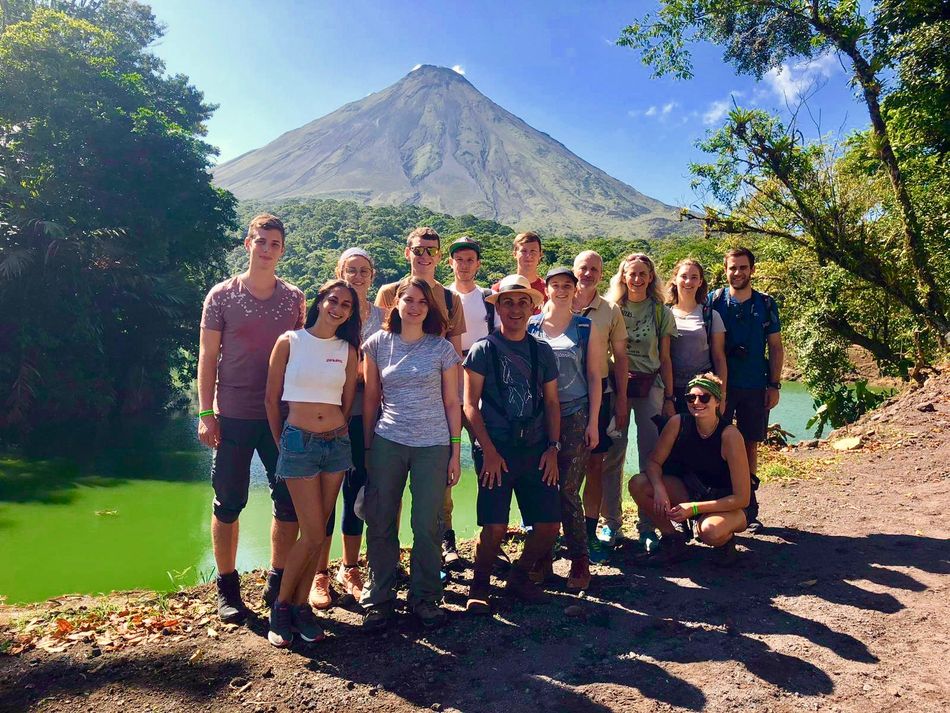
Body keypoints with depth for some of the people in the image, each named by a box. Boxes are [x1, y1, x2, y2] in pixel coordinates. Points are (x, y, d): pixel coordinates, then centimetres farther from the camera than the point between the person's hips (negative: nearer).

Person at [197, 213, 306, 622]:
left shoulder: (294, 298, 5)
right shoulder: (222, 296, -1)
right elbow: (208, 356, -1)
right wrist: (206, 413, -6)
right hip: (233, 416, -2)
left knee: (289, 501, 7)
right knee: (228, 503, 6)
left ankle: (278, 583, 24)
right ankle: (227, 589, 23)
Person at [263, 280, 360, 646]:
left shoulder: (348, 350, 6)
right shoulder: (289, 342, -3)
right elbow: (272, 399, 2)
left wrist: (338, 434, 11)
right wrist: (281, 443, 6)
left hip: (337, 443, 4)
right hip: (299, 441, -4)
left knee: (318, 532, 8)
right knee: (314, 534, -4)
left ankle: (300, 604, 24)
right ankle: (281, 604, 17)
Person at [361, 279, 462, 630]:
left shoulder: (442, 348, 2)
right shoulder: (378, 344, 4)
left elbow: (452, 403, 4)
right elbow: (370, 398, 7)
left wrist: (455, 452, 1)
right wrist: (366, 446, 5)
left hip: (433, 446, -1)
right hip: (387, 443, 1)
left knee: (427, 525, 5)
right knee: (380, 522, 5)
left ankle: (424, 597, 22)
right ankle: (379, 598, 22)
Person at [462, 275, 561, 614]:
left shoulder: (542, 351, 11)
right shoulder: (483, 349, -1)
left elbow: (552, 403, 14)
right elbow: (470, 404, -4)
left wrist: (553, 447, 4)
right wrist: (489, 451, -10)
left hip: (536, 449, 4)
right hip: (495, 449, -4)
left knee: (549, 525, 1)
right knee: (495, 526, -9)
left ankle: (519, 577, 27)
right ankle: (479, 586, 18)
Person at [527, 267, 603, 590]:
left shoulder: (586, 328, 5)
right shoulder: (530, 325, 5)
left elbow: (594, 376, 4)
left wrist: (593, 422, -1)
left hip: (575, 416, -1)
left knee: (568, 492, -3)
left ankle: (580, 560, 11)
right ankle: (542, 558, 19)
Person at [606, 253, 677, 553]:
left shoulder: (661, 312, 8)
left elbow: (664, 359, 9)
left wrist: (669, 399, 5)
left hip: (651, 386, 1)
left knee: (651, 455, 0)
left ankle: (647, 524, 9)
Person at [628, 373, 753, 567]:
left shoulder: (729, 435, -26)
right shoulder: (678, 423, -15)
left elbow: (742, 499, -24)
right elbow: (654, 461, -7)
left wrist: (693, 508, -29)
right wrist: (659, 488, -28)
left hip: (730, 505, -4)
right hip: (693, 491, 5)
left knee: (710, 531, -38)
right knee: (638, 484, -17)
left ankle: (725, 541, 2)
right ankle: (674, 543, 2)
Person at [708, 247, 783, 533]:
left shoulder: (765, 304, 7)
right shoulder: (713, 301, 1)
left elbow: (776, 348, 8)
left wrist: (774, 386, 1)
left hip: (755, 387, 2)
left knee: (749, 446, 8)